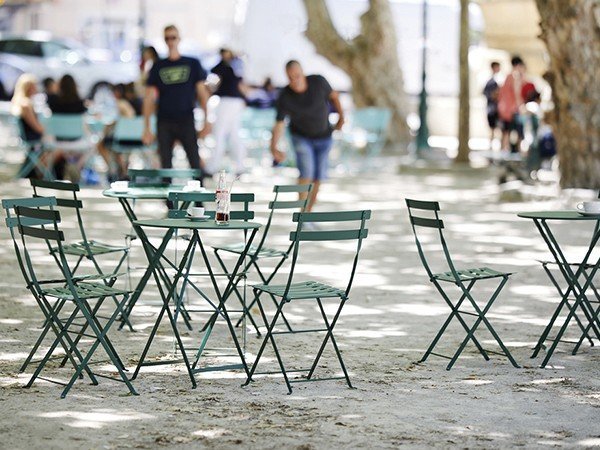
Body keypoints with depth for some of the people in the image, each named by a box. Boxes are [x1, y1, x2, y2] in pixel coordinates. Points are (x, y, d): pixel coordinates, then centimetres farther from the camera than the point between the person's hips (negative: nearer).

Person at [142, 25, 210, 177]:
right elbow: (149, 98, 9)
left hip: (186, 121, -1)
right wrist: (146, 128, 3)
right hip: (164, 123, 2)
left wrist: (206, 121, -2)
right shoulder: (158, 66, 10)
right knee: (166, 166, 2)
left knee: (195, 164, -7)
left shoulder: (192, 64, 7)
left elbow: (202, 93, 6)